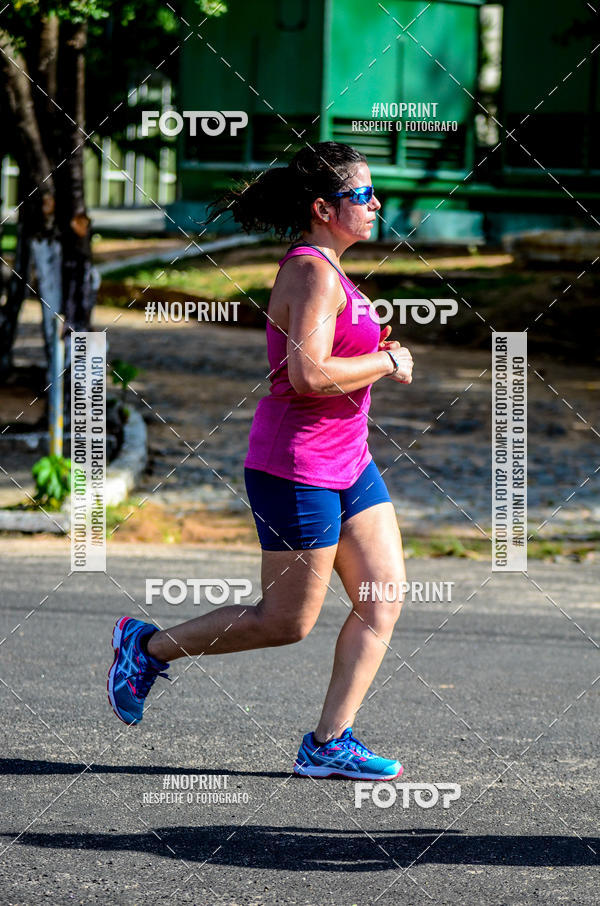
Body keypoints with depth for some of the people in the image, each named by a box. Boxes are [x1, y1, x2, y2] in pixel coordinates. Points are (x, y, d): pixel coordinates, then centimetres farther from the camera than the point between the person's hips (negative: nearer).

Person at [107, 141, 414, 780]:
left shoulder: (321, 267, 13)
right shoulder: (313, 272, -18)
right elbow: (307, 374, -28)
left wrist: (375, 355, 9)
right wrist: (387, 362, -16)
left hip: (347, 464, 10)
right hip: (297, 468, -10)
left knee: (385, 599, 3)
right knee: (286, 621, -1)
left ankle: (328, 743, 7)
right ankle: (148, 647, 16)